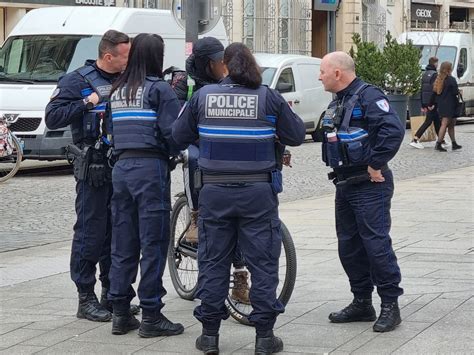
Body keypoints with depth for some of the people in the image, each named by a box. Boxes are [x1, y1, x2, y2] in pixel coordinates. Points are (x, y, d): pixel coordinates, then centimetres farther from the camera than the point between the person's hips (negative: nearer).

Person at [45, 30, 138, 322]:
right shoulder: (77, 81, -5)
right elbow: (53, 117, -13)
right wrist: (89, 102, -19)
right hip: (94, 169, -6)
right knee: (90, 233, -3)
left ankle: (112, 294, 21)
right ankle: (86, 299, 3)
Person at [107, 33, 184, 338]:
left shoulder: (117, 90, 13)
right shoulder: (159, 89, -7)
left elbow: (113, 129, 14)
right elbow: (174, 131, -11)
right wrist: (172, 152, 6)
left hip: (121, 166, 7)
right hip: (151, 167, -7)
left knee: (123, 243, 11)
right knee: (153, 243, -2)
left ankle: (121, 313, 15)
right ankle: (151, 317, 0)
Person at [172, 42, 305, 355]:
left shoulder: (203, 96, 0)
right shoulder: (269, 98, -4)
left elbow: (179, 135, 9)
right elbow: (296, 136, 2)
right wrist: (282, 119, 21)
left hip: (215, 191, 2)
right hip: (258, 191, -2)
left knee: (213, 261, 10)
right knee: (263, 261, 6)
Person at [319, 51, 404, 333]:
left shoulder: (368, 96, -14)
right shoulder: (337, 103, 16)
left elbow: (394, 130, -25)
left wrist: (376, 164, -21)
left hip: (369, 185, -10)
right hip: (344, 184, 10)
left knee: (376, 243, -9)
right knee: (349, 246, 12)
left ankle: (390, 305, -2)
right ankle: (362, 303, 21)